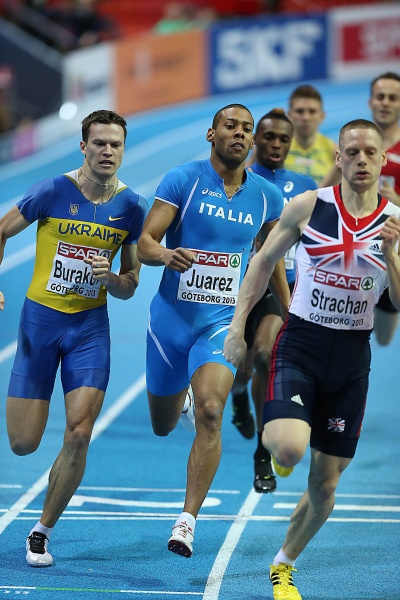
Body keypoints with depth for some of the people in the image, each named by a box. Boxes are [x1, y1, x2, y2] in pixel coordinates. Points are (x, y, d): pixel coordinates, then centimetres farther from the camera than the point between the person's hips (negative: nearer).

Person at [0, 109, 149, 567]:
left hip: (91, 326, 2)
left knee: (79, 434, -12)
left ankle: (42, 530, 7)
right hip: (41, 319, -2)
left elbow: (129, 287, 6)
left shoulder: (132, 207, -1)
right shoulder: (52, 192, -10)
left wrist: (110, 277, -16)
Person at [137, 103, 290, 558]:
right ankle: (181, 391, 56)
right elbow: (144, 243, -12)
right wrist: (167, 254, -35)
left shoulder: (266, 196, 2)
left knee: (210, 413, -23)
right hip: (172, 316, 0)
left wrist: (290, 315, 21)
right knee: (162, 425, 16)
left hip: (223, 321, 0)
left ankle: (187, 520, -17)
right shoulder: (183, 180, -8)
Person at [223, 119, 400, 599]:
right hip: (300, 344, -2)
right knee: (289, 449, -28)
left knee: (326, 484, 7)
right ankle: (274, 438, 11)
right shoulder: (308, 206, -4)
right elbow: (263, 261, 6)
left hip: (352, 359, 2)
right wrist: (237, 327, 0)